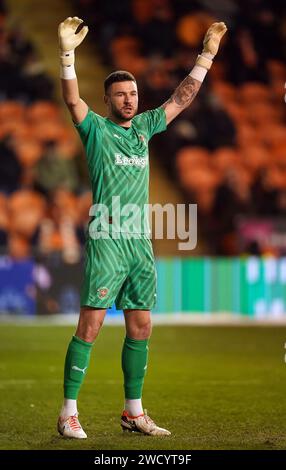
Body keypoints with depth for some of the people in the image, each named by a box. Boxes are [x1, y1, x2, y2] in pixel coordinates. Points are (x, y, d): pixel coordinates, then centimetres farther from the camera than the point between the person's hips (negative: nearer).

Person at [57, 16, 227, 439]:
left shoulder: (144, 127, 15)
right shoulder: (96, 129, 0)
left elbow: (182, 98, 20)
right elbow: (72, 100, -16)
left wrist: (207, 54, 17)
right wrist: (68, 54, -29)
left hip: (141, 242, 6)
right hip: (106, 241, -6)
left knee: (141, 328, 8)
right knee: (91, 325, -8)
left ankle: (134, 412, 18)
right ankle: (69, 413, -5)